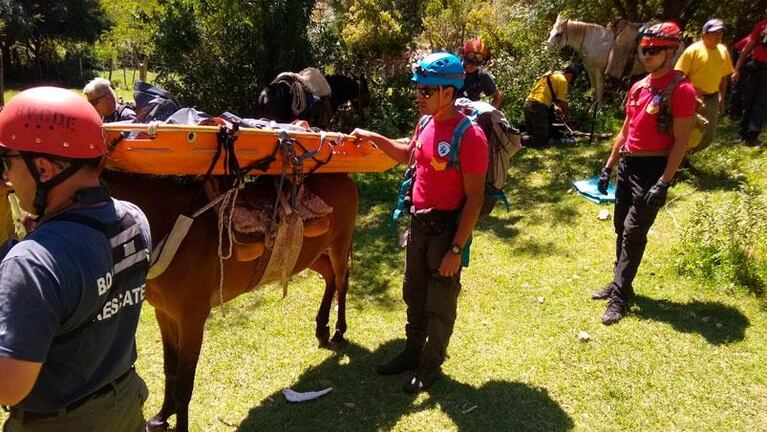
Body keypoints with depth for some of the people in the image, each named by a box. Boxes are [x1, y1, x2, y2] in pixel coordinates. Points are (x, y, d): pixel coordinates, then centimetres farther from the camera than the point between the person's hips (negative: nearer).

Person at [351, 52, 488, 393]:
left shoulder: (469, 135, -22)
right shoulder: (426, 123, 2)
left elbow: (475, 198, -21)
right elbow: (409, 155, 23)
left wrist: (456, 249, -21)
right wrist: (375, 139, 10)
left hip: (446, 227, -7)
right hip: (418, 222, 8)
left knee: (440, 303, 11)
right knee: (414, 295, 21)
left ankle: (431, 364, 31)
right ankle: (413, 351, 41)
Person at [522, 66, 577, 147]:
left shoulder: (549, 75, 26)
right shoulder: (562, 80, 0)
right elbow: (563, 102, 1)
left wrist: (554, 106, 27)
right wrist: (567, 116, 16)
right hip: (538, 106, -9)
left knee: (532, 135, 18)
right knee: (542, 140, -8)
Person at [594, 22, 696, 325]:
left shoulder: (681, 89, -12)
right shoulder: (638, 87, 11)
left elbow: (681, 142, -15)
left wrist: (664, 182, -21)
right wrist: (609, 166, 15)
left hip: (653, 168, -8)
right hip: (627, 165, 8)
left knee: (634, 232, -7)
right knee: (622, 229, 13)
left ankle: (620, 297, 0)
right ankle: (620, 284, 26)